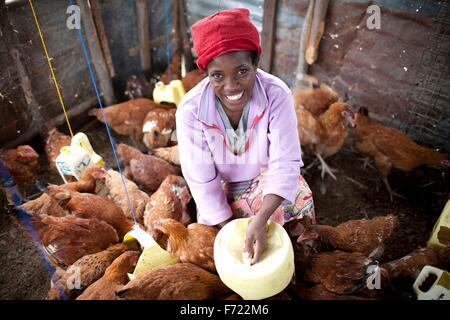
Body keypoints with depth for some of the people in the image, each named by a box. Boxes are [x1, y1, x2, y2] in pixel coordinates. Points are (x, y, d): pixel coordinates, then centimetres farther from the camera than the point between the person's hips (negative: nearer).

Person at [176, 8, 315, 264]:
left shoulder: (277, 94, -28)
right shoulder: (190, 111, -28)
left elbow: (285, 162, -29)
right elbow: (202, 181, -21)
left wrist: (260, 221, -41)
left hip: (267, 176, 0)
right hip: (221, 189, 1)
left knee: (295, 200, -25)